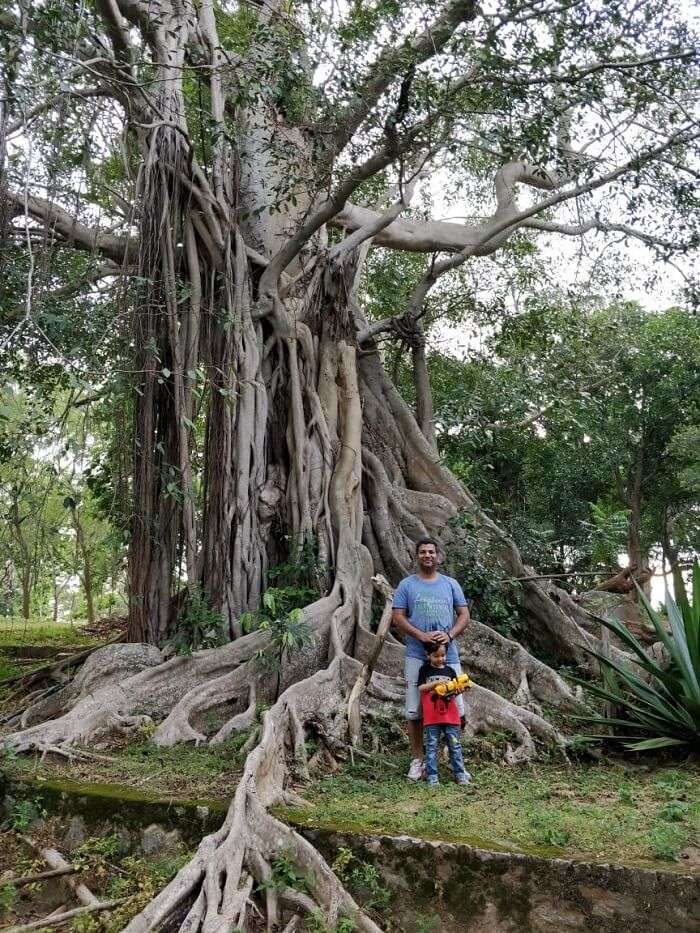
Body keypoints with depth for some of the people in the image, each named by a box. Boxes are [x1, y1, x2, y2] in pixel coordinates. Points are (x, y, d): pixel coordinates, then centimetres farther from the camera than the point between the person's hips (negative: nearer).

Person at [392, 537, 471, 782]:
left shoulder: (451, 584, 11)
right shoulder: (407, 585, 5)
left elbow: (464, 615, 9)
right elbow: (397, 617, -1)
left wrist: (449, 635, -10)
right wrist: (421, 635, -15)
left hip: (449, 655, 2)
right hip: (417, 656, -2)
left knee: (455, 708, 3)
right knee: (414, 710, 1)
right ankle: (417, 759, 13)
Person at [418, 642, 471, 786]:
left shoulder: (450, 671, 9)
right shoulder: (425, 670, 3)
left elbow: (455, 690, 10)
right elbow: (420, 688, -4)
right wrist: (435, 683, -16)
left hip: (450, 715, 2)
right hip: (431, 717, -2)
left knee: (455, 745, 6)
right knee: (431, 746, 2)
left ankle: (460, 773, 14)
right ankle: (432, 776, 7)